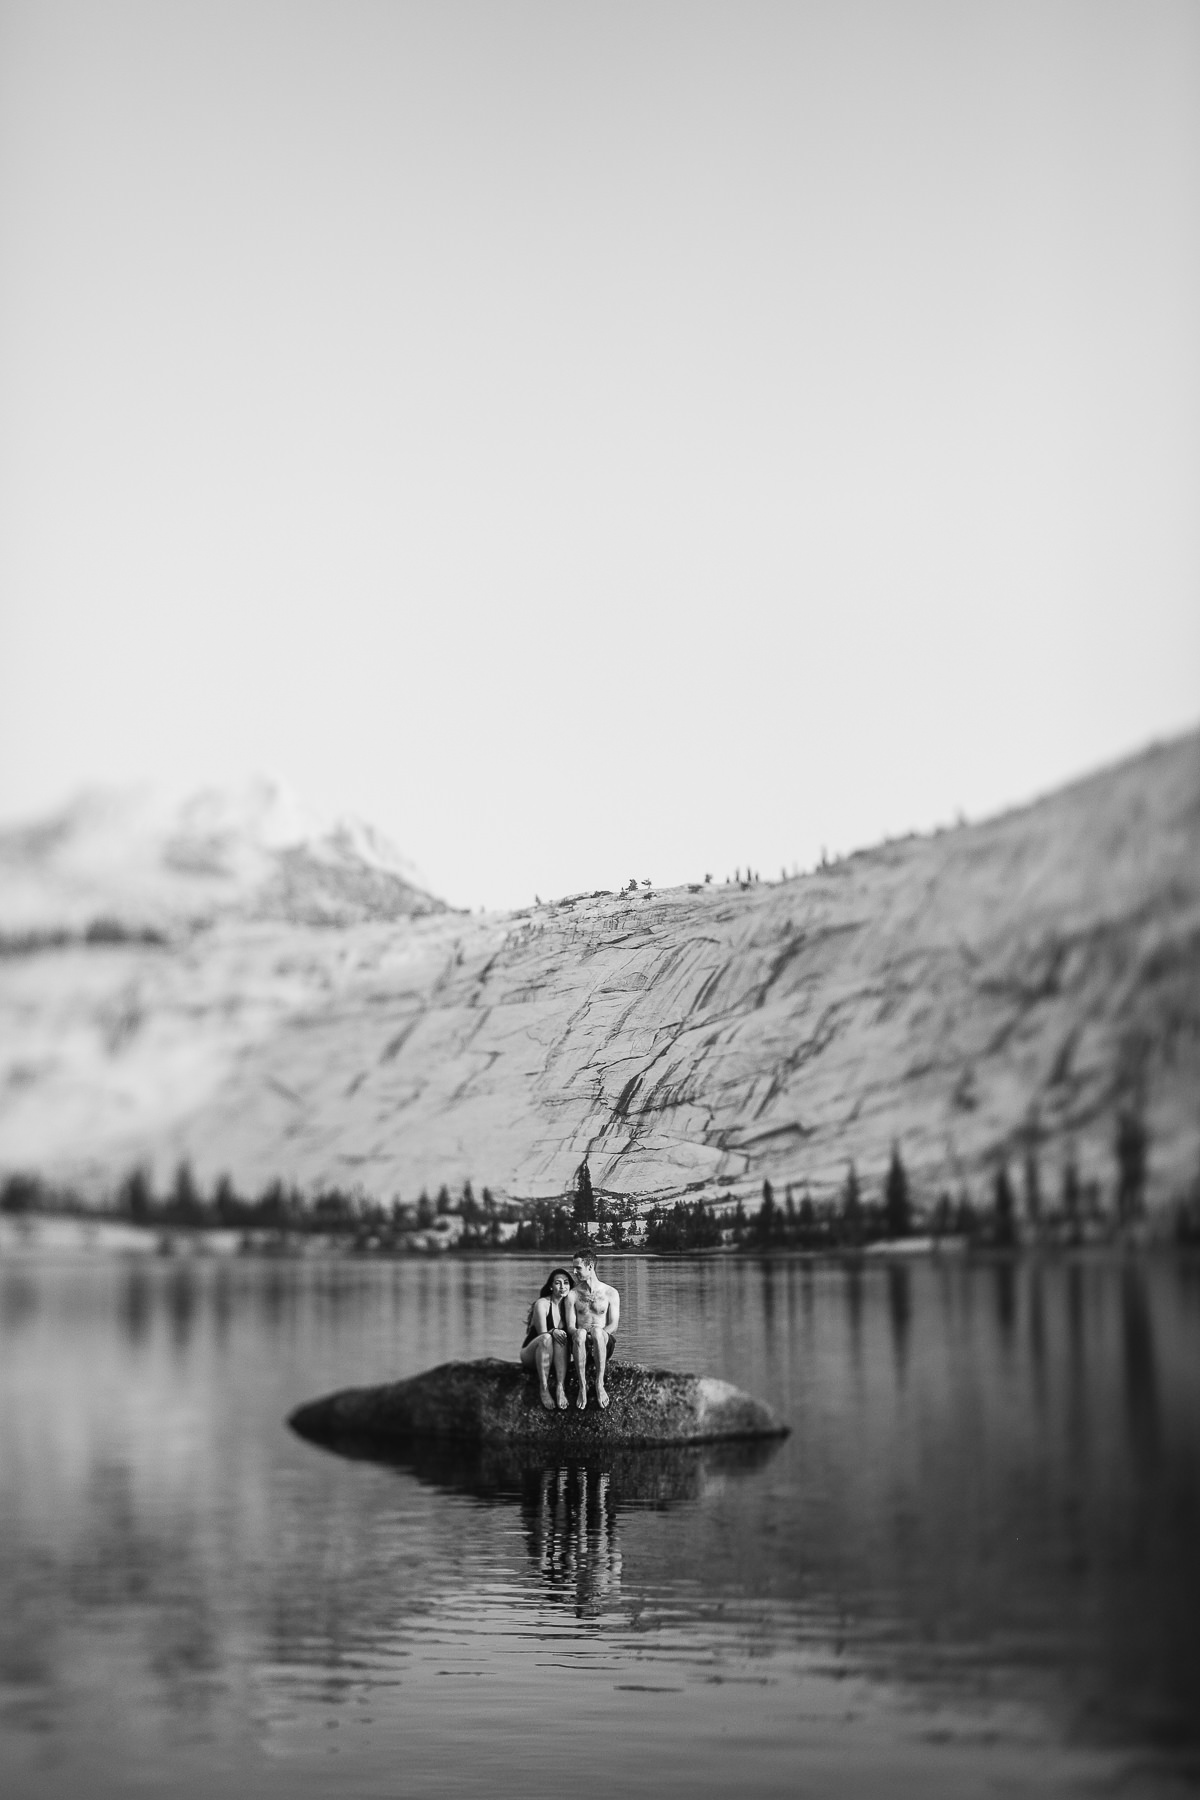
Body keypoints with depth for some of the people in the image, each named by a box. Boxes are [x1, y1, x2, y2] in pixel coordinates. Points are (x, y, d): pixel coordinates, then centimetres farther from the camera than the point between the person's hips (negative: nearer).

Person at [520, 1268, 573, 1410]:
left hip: (555, 1358, 3)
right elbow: (542, 1333, -14)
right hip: (531, 1354, -3)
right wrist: (553, 1332, -35)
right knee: (546, 1338, -36)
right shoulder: (542, 1304, -10)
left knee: (560, 1336, -30)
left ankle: (561, 1388, -39)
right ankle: (544, 1389, -37)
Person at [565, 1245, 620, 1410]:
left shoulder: (610, 1293, 7)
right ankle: (582, 1387, -37)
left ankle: (599, 1384, -36)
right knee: (580, 1333, -37)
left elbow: (614, 1325, -1)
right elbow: (570, 1326, 3)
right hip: (582, 1344, 1)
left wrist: (598, 1333, -22)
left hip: (604, 1343, -1)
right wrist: (577, 1332, -21)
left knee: (597, 1332, -38)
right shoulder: (573, 1295, 11)